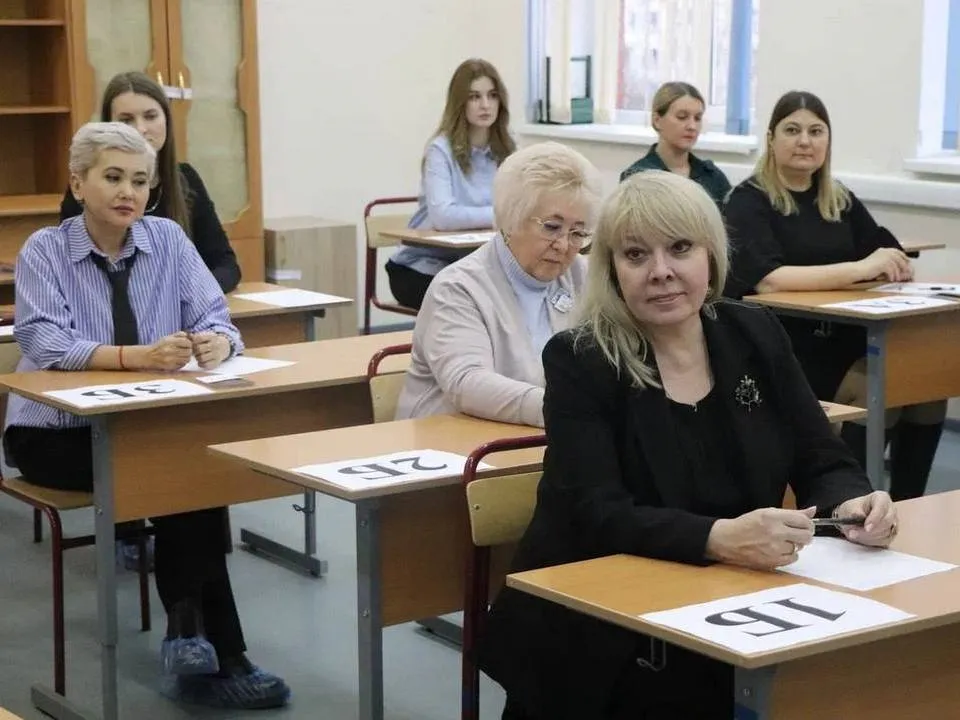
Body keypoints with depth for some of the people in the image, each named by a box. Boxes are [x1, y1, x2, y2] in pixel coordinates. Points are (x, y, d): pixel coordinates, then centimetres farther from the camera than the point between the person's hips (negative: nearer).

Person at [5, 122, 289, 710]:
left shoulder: (169, 240, 4)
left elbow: (214, 317, -4)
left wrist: (216, 343, -30)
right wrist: (138, 356, -37)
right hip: (56, 433, -3)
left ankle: (190, 629, -17)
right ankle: (218, 654, -20)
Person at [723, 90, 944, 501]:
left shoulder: (840, 201, 15)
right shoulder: (749, 202, -5)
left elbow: (894, 259, 13)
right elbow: (767, 280, -21)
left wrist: (891, 267, -13)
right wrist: (859, 269, -24)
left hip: (841, 342, 6)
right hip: (778, 351, -6)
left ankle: (905, 508, -6)